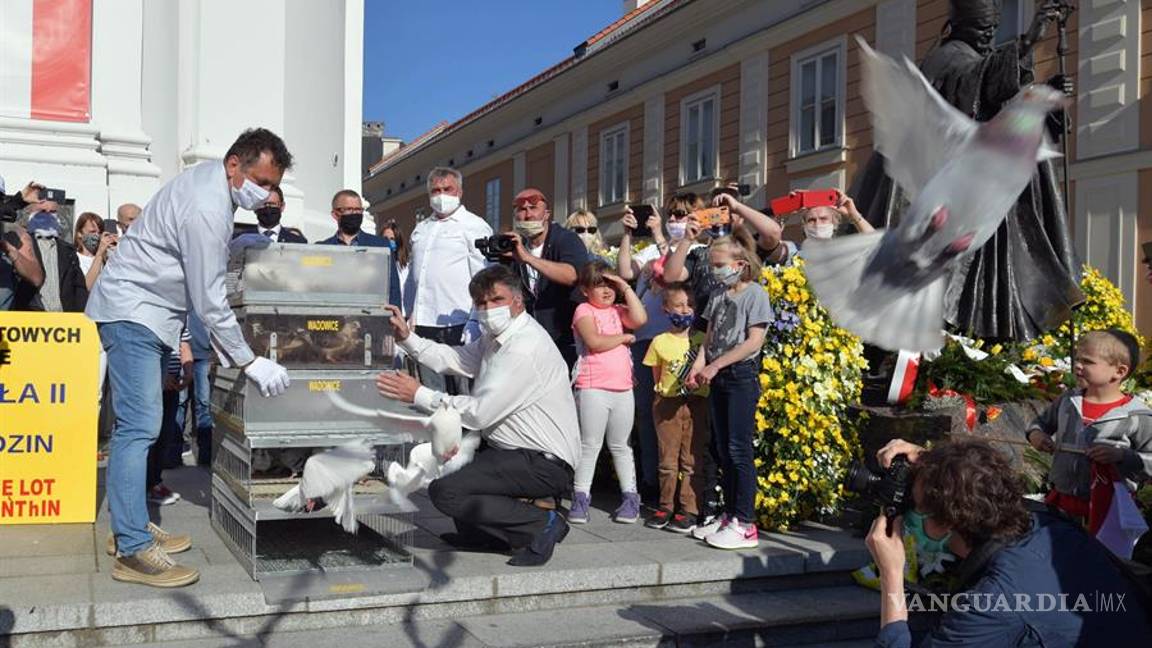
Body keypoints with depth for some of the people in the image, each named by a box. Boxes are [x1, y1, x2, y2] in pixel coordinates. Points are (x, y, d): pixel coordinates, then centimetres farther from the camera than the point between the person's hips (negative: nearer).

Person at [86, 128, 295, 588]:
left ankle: (133, 525, 20)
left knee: (139, 425, 12)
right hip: (133, 312, -11)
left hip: (146, 312, 11)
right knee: (139, 426, -13)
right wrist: (249, 362, -15)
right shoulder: (206, 209, -24)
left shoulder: (209, 180, 7)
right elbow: (209, 300, -22)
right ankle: (132, 550, -12)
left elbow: (206, 286, 13)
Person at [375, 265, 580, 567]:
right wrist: (407, 337, 3)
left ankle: (542, 524, -8)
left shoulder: (525, 349, -21)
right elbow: (453, 359, 12)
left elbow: (479, 413, -22)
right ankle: (478, 533, 22)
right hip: (519, 452, 11)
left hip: (546, 464, -10)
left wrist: (419, 395, -16)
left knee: (444, 491, -19)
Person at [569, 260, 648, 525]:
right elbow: (595, 342, -18)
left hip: (622, 388, 5)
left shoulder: (618, 311, 13)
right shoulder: (584, 311, -3)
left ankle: (630, 497, 19)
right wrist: (624, 337, -5)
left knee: (621, 445, 14)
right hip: (593, 388, -5)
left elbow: (640, 319, -7)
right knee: (590, 445, 0)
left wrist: (626, 287, -4)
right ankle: (580, 498, 7)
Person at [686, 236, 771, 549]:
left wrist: (715, 366, -15)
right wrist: (698, 367, -4)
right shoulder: (718, 295, 14)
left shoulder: (755, 293, -7)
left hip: (742, 374, -7)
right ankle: (729, 515, 19)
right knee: (722, 449, 10)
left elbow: (754, 341, -14)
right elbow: (710, 337, 14)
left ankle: (745, 524, -5)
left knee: (738, 449, -9)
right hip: (718, 379, 7)